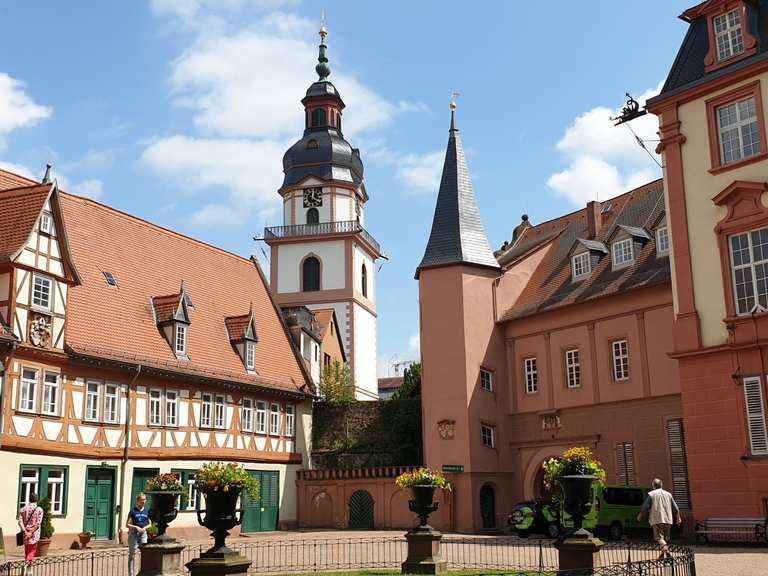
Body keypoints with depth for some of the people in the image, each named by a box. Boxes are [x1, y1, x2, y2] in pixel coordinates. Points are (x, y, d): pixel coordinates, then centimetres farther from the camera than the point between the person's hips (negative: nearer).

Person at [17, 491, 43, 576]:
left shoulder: (23, 509, 3)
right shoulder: (39, 509, -5)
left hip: (26, 533, 3)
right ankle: (28, 561, -23)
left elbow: (20, 522, -8)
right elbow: (38, 524, -13)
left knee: (27, 551, 16)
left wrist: (25, 532, -13)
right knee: (32, 551, 6)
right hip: (35, 534, -3)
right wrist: (31, 533, -12)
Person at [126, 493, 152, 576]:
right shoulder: (133, 511, -4)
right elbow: (127, 524, -4)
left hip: (143, 534, 3)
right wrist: (136, 527, -17)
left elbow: (150, 524, 10)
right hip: (133, 533, -3)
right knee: (131, 554, 5)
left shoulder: (147, 511, 5)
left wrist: (145, 528, -9)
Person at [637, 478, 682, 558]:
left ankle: (665, 549, -33)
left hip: (657, 520, -5)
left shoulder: (651, 494, -1)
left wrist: (640, 517, 13)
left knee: (659, 537, -10)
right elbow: (675, 508, 14)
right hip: (668, 520, 5)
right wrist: (678, 518, 28)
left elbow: (645, 508, -2)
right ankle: (663, 553, 20)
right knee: (666, 538, 16)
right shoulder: (668, 494, 12)